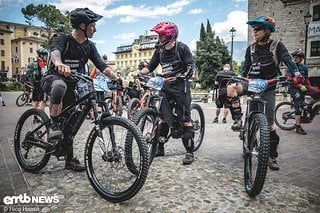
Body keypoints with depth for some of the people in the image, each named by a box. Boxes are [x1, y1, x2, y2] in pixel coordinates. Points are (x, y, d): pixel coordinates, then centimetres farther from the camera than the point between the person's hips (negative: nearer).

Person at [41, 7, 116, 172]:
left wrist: (116, 78, -25)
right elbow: (54, 51, -35)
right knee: (60, 85, -43)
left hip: (70, 86, 5)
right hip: (53, 78, -5)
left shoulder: (89, 46, 1)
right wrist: (59, 63, -59)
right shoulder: (64, 39, -14)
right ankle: (53, 125, -25)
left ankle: (70, 159, 17)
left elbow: (102, 66, -8)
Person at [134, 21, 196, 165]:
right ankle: (160, 148, 20)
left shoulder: (181, 48, -8)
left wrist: (184, 76, -30)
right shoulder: (159, 50, 9)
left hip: (180, 86, -6)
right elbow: (151, 66, 10)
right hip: (166, 86, 6)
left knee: (185, 119, -6)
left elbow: (191, 66, -12)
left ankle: (190, 152, 1)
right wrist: (139, 73, -6)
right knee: (163, 117, 8)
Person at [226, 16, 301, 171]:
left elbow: (288, 60, -13)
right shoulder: (251, 48, 11)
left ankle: (272, 156, 11)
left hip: (268, 86, -2)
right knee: (231, 87, -32)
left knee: (269, 123, -4)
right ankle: (237, 119, -19)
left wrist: (296, 72, -32)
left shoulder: (277, 46, 1)